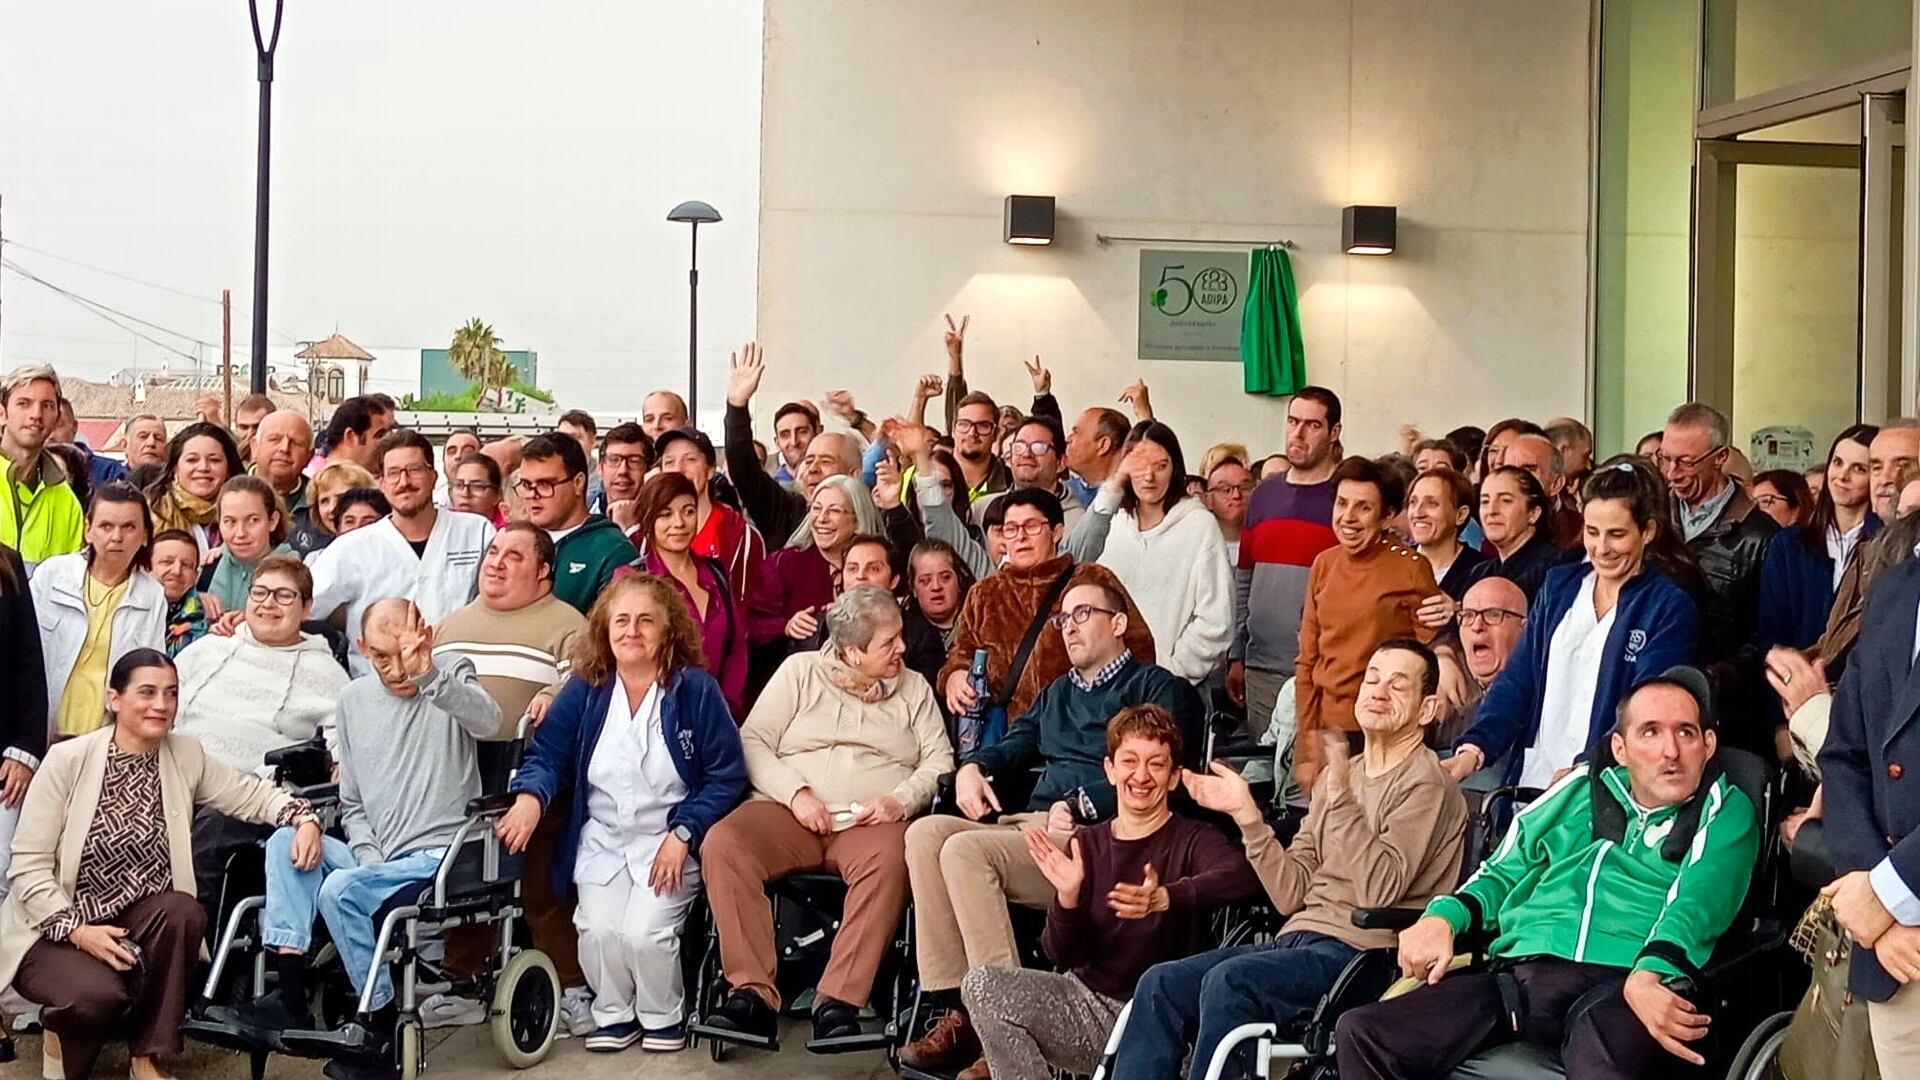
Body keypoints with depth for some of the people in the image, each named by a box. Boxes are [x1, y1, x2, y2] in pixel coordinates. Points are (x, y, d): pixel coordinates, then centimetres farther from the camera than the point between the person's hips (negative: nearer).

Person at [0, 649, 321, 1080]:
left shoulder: (186, 755, 0)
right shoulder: (67, 760, -12)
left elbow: (249, 794, 5)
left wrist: (304, 817, -17)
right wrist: (77, 930, -22)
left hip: (135, 923, 4)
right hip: (53, 932, -4)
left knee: (184, 910, -28)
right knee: (98, 993, -34)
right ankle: (62, 1032, 7)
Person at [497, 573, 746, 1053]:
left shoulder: (695, 689, -6)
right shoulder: (584, 688, 2)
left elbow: (727, 775, -6)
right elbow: (547, 752, 0)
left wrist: (682, 834, -15)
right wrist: (530, 796, -23)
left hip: (670, 839, -2)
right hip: (601, 838, 2)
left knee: (644, 931, -24)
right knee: (598, 927, -23)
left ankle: (663, 1017, 7)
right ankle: (613, 1014, 7)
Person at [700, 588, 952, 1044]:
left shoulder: (913, 688, 18)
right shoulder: (801, 670, 13)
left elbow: (939, 760, 9)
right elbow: (753, 741, 6)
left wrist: (901, 800, -11)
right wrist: (795, 792, -10)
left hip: (871, 822, 0)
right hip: (789, 813, 0)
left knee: (891, 859, -37)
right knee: (723, 843, -30)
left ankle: (838, 1002, -38)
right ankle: (754, 993, -32)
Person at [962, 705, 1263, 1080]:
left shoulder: (1193, 839, -5)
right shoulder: (1087, 843, 7)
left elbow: (1242, 876, -30)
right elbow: (1067, 958, 1)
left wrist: (1165, 898, -46)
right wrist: (1068, 897, -20)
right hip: (1088, 1002, 4)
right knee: (983, 983, -16)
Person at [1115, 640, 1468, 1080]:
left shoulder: (1425, 783, -4)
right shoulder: (1337, 776, 20)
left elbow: (1378, 891, -19)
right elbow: (1291, 894, 12)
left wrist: (1341, 797, -23)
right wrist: (1246, 813, 3)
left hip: (1361, 951, -8)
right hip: (1297, 942, 8)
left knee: (1229, 982, -30)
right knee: (1161, 984, -11)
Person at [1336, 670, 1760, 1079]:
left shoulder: (1725, 811, 13)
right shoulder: (1583, 792, 26)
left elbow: (1695, 900, -7)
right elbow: (1504, 875, 32)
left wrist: (1648, 976, -29)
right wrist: (1443, 918, 9)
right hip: (1519, 975, 5)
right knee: (1360, 1032, -17)